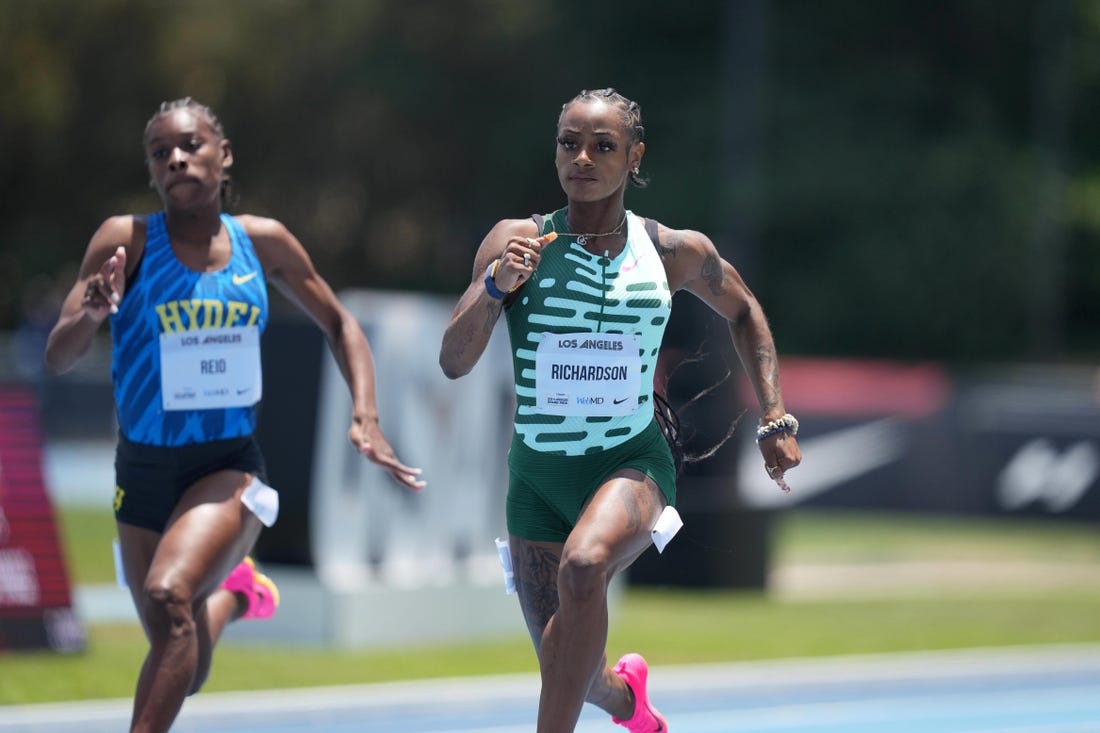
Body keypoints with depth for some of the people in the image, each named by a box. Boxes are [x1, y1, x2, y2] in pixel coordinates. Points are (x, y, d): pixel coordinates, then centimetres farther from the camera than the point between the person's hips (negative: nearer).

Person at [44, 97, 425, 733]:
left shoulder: (263, 242, -2)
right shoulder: (127, 241, -8)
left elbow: (339, 325, 14)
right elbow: (58, 359, -11)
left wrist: (366, 417, -1)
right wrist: (91, 315, -33)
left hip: (231, 465, -1)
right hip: (146, 468, 1)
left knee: (168, 596, -31)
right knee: (181, 671, 13)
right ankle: (232, 592, 47)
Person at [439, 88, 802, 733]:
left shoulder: (678, 253, -1)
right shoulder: (519, 241, -4)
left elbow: (744, 312, 20)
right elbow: (454, 362, -10)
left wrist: (776, 420, 11)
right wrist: (495, 287, -27)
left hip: (632, 463, -2)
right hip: (538, 478, 2)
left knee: (584, 565, -36)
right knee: (567, 676, 8)